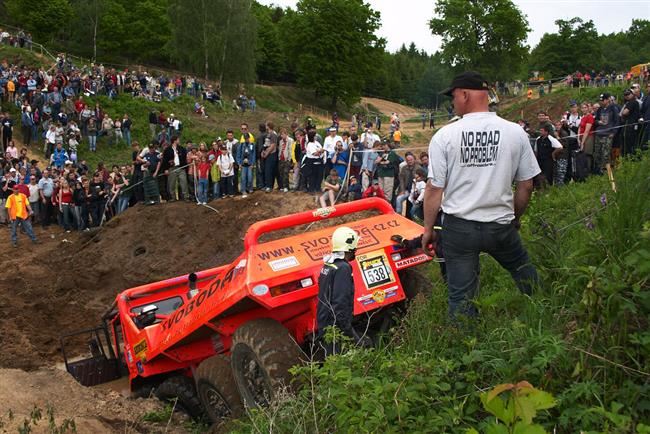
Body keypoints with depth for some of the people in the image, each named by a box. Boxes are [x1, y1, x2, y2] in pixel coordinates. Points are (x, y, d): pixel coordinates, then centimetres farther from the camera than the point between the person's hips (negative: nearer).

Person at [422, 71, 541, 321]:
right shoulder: (515, 133, -2)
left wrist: (428, 229, 4)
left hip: (458, 227, -1)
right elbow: (526, 186, 4)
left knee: (461, 296, 8)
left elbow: (434, 189, -6)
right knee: (523, 270, 26)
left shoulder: (444, 136, -8)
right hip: (501, 226, 2)